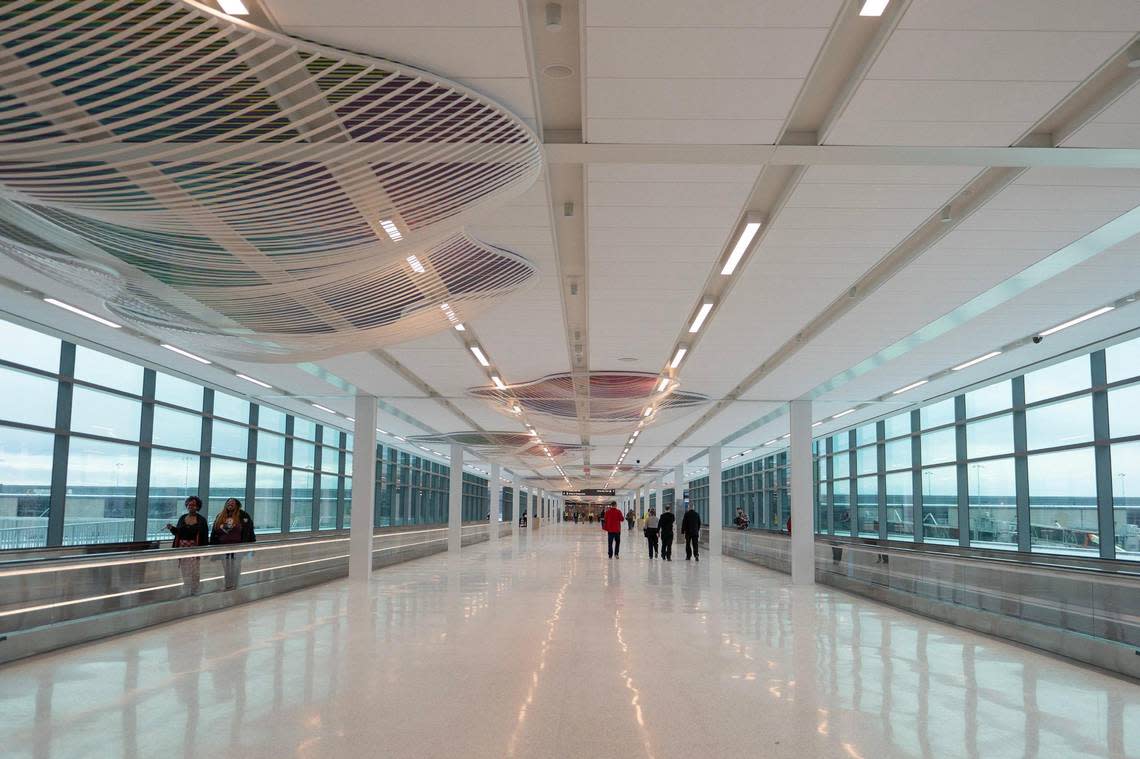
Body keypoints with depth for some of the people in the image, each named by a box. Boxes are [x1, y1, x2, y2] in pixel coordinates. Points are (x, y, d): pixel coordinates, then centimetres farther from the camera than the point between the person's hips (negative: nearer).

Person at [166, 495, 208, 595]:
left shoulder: (201, 520, -2)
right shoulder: (182, 518, 9)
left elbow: (205, 537, -4)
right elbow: (177, 532, 14)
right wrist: (171, 528, -5)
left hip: (194, 548, -4)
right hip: (182, 548, 4)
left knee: (194, 571, -6)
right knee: (184, 572, 8)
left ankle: (194, 592, 2)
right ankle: (186, 591, 17)